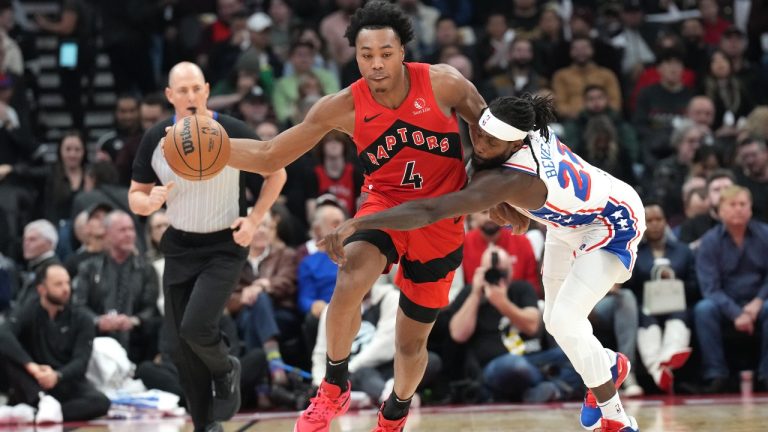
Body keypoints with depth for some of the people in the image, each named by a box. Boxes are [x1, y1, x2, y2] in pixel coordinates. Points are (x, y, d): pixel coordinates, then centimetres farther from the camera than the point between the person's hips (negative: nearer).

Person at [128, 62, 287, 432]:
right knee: (182, 348, 3)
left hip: (224, 246, -4)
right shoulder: (155, 139, -6)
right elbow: (135, 196, 4)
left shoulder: (233, 133, -13)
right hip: (180, 246, 4)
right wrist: (150, 202, -20)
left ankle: (226, 371, 11)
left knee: (195, 327, -22)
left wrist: (254, 219, -9)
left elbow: (276, 172, 1)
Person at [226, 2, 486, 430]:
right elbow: (269, 157, -12)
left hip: (439, 217, 0)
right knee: (350, 282, -32)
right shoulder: (344, 107, -15)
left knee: (413, 338, 11)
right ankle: (335, 388, -10)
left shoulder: (444, 83, -18)